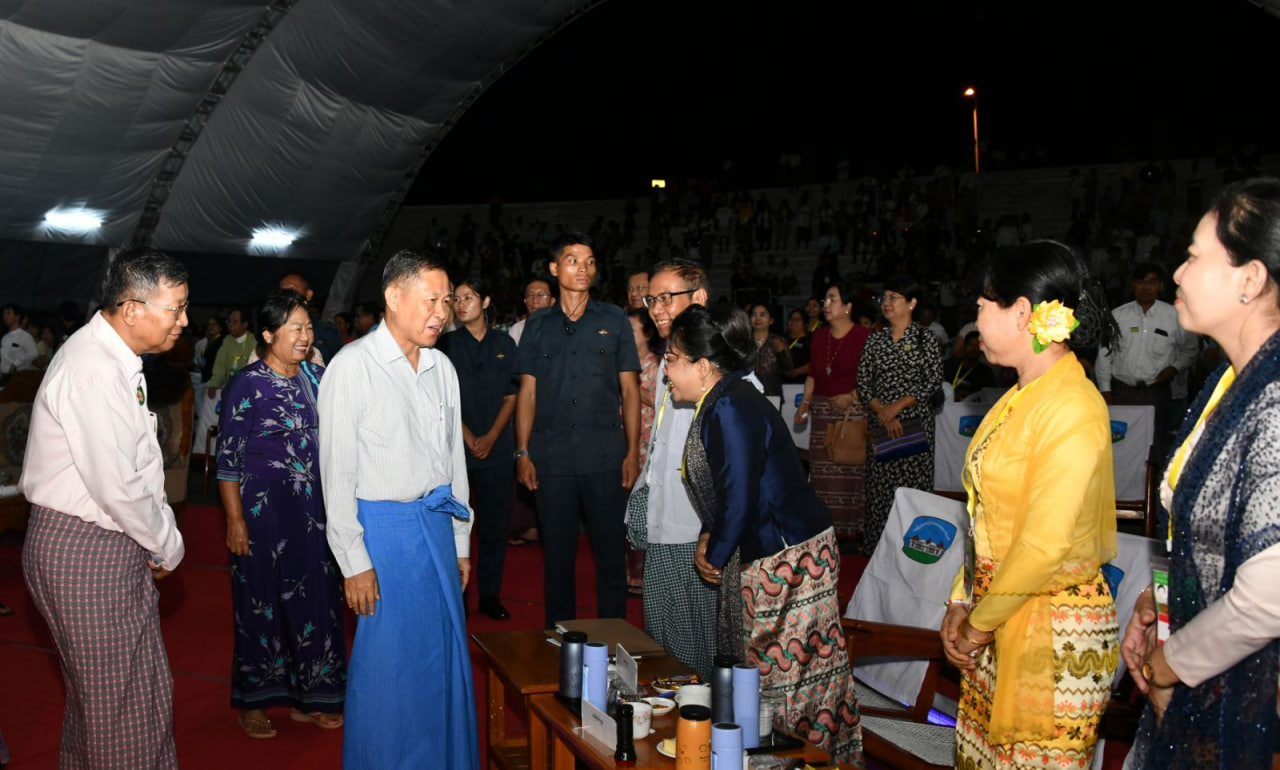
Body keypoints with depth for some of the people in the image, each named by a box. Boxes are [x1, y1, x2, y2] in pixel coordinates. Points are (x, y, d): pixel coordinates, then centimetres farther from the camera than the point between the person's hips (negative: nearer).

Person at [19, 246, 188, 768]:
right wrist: (168, 546, -9)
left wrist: (161, 537, 7)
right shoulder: (94, 370, -23)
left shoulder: (117, 359, 11)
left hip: (113, 543, 10)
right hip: (86, 552, -10)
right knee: (127, 704, 1)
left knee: (97, 692, 19)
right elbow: (116, 487, -24)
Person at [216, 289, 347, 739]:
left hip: (312, 508, 5)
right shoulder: (247, 385, -10)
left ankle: (304, 697, 26)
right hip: (262, 508, -5)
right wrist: (236, 521, -14)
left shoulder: (317, 377, 5)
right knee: (262, 600, 7)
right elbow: (227, 459, -10)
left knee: (312, 596, 10)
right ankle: (253, 702, 24)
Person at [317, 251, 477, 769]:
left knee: (447, 652, 13)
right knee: (388, 662, 2)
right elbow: (337, 472, -11)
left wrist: (461, 542, 13)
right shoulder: (352, 366, -10)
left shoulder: (441, 367, 8)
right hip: (384, 526, -6)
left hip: (436, 523, 6)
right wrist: (354, 561, -13)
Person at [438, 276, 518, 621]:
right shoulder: (448, 344, 3)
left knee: (495, 521, 4)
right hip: (456, 446, -2)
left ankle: (490, 594, 14)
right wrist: (469, 438, -8)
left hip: (497, 447, 2)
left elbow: (511, 396, 7)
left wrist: (490, 437, -5)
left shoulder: (504, 344, 9)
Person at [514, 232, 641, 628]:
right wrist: (523, 453, 1)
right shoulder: (538, 324, 9)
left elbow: (629, 390, 5)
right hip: (551, 455, 1)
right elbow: (528, 392, 9)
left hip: (605, 454, -1)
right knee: (557, 550, 9)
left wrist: (633, 451, -2)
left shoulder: (614, 319, 6)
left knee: (610, 548, 4)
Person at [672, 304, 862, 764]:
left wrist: (717, 557, -8)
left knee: (782, 673, 0)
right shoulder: (718, 405, 10)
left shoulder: (731, 410, -21)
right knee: (750, 670, 16)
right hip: (759, 557, 10)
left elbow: (740, 499, -23)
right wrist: (708, 537, 4)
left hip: (790, 557, -10)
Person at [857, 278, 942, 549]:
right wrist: (882, 412, -10)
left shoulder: (925, 338, 0)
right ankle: (879, 545, 13)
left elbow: (934, 381, -7)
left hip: (916, 421, -3)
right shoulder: (875, 339, 9)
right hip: (880, 423, 3)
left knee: (913, 484, -4)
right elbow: (863, 383, 5)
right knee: (880, 486, 4)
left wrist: (898, 405, -14)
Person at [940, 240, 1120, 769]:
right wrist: (962, 601, 5)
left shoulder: (1073, 409, -20)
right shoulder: (1019, 399, 8)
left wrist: (981, 622, -12)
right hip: (996, 610, 8)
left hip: (1051, 624, -8)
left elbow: (1045, 543, -23)